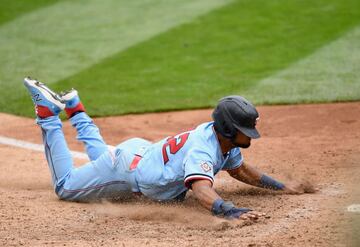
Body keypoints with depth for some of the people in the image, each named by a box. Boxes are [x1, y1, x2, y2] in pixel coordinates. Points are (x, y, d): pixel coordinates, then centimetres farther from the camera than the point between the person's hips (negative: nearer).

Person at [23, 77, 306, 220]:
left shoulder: (224, 138, -12)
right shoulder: (203, 150, -40)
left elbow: (240, 169, 6)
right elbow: (202, 190, -57)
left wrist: (281, 186, 1)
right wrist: (232, 211, -73)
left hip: (142, 151, 8)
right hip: (127, 165, -8)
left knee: (102, 155, 39)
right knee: (65, 187, 10)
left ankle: (74, 109, 45)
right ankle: (48, 113, 14)